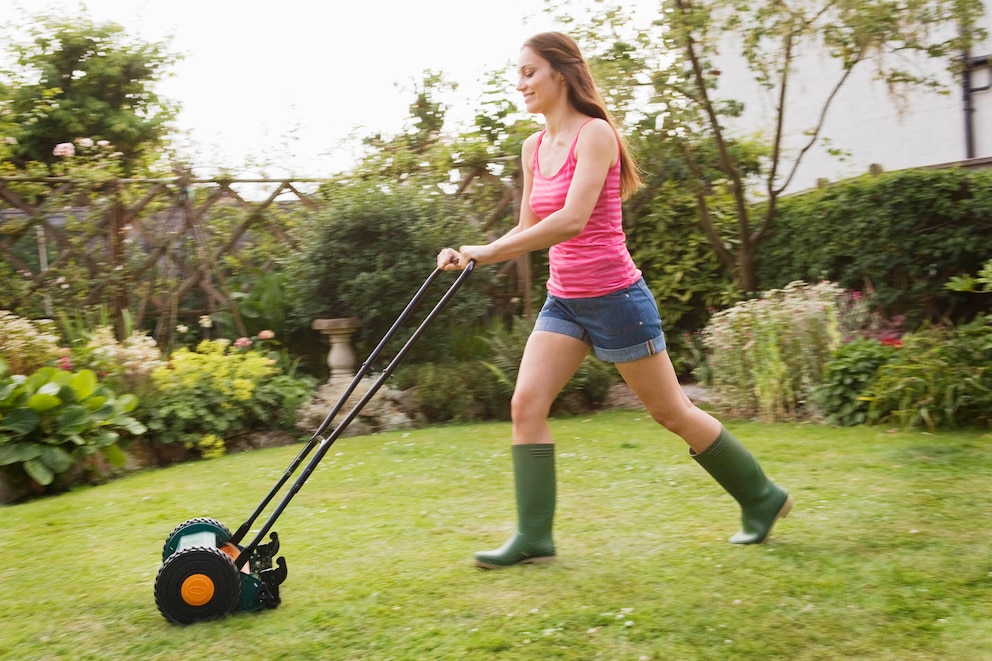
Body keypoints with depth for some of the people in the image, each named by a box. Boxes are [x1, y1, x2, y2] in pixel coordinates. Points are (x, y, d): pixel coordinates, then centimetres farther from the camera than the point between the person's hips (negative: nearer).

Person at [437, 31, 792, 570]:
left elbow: (571, 220, -28)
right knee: (526, 404, -7)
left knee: (672, 413, 5)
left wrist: (485, 253, -28)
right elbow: (528, 231, 14)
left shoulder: (595, 133, -15)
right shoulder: (533, 147, 9)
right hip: (563, 300, 7)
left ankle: (762, 497, 25)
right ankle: (533, 536, 1)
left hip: (614, 297, -7)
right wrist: (472, 255, -1)